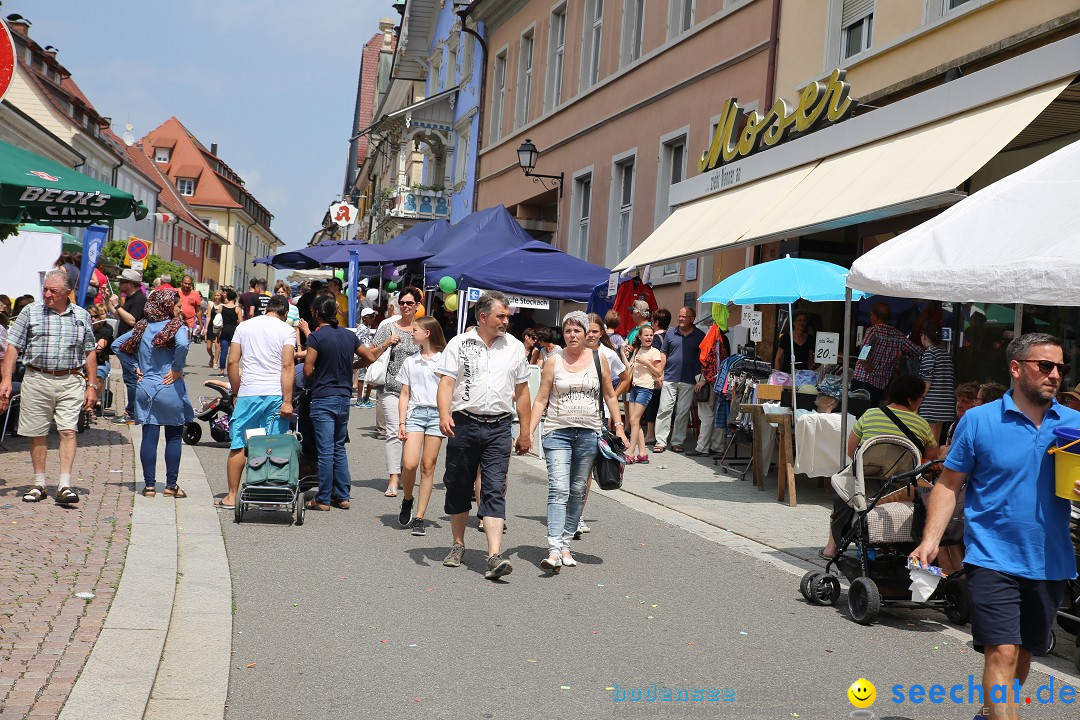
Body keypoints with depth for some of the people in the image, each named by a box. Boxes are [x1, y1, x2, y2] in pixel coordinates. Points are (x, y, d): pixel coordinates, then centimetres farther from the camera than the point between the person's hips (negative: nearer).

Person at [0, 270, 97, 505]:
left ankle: (64, 486, -10)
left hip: (71, 382, 0)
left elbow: (90, 353, 13)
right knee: (37, 434, 5)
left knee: (68, 431, -9)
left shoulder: (82, 316, 9)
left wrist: (92, 385, 8)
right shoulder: (30, 312, 5)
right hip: (37, 380, 0)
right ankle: (39, 484, 17)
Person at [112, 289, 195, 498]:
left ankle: (149, 484, 7)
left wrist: (135, 367, 12)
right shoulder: (176, 326, -8)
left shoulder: (143, 326, 10)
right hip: (169, 389, -5)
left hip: (146, 388, 5)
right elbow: (182, 344, -29)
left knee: (149, 437, 6)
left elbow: (117, 345, 14)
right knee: (174, 437, 7)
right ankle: (171, 485, 9)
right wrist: (177, 369, -15)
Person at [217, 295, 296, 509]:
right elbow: (287, 366, -8)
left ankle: (231, 497, 12)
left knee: (238, 446, 8)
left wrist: (236, 392, 16)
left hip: (248, 393, 2)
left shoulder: (244, 326, 10)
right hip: (276, 395, -2)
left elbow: (232, 361, 7)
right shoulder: (287, 331, 1)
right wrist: (287, 401, -10)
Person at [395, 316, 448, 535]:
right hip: (415, 412, 2)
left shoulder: (445, 359, 5)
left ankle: (419, 517, 4)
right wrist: (401, 423, 4)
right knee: (409, 464, -13)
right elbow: (404, 395, 13)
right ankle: (407, 500, 15)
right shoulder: (410, 361, 15)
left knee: (428, 466, -2)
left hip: (437, 413, -2)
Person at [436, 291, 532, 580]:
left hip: (499, 428, 0)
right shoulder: (459, 344, 2)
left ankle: (494, 556, -14)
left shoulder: (515, 347, 9)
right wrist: (444, 414, -23)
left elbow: (521, 391, 14)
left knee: (494, 490, -8)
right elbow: (446, 382, -5)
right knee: (459, 488, 10)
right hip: (464, 423, 0)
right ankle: (458, 545, 27)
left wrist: (525, 432, 14)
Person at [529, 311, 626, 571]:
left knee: (578, 491, 7)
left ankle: (565, 544, 18)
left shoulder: (598, 360, 6)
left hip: (589, 433, 2)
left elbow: (610, 396, 14)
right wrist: (529, 430, -6)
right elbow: (541, 399, 3)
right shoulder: (553, 362, 3)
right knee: (558, 489, -14)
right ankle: (554, 550, -21)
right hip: (557, 432, -2)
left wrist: (619, 427, 7)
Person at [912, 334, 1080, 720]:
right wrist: (930, 540, -12)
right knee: (1002, 652, -13)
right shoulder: (979, 420, -4)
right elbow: (949, 484, -2)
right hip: (993, 559, -4)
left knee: (1023, 653, 18)